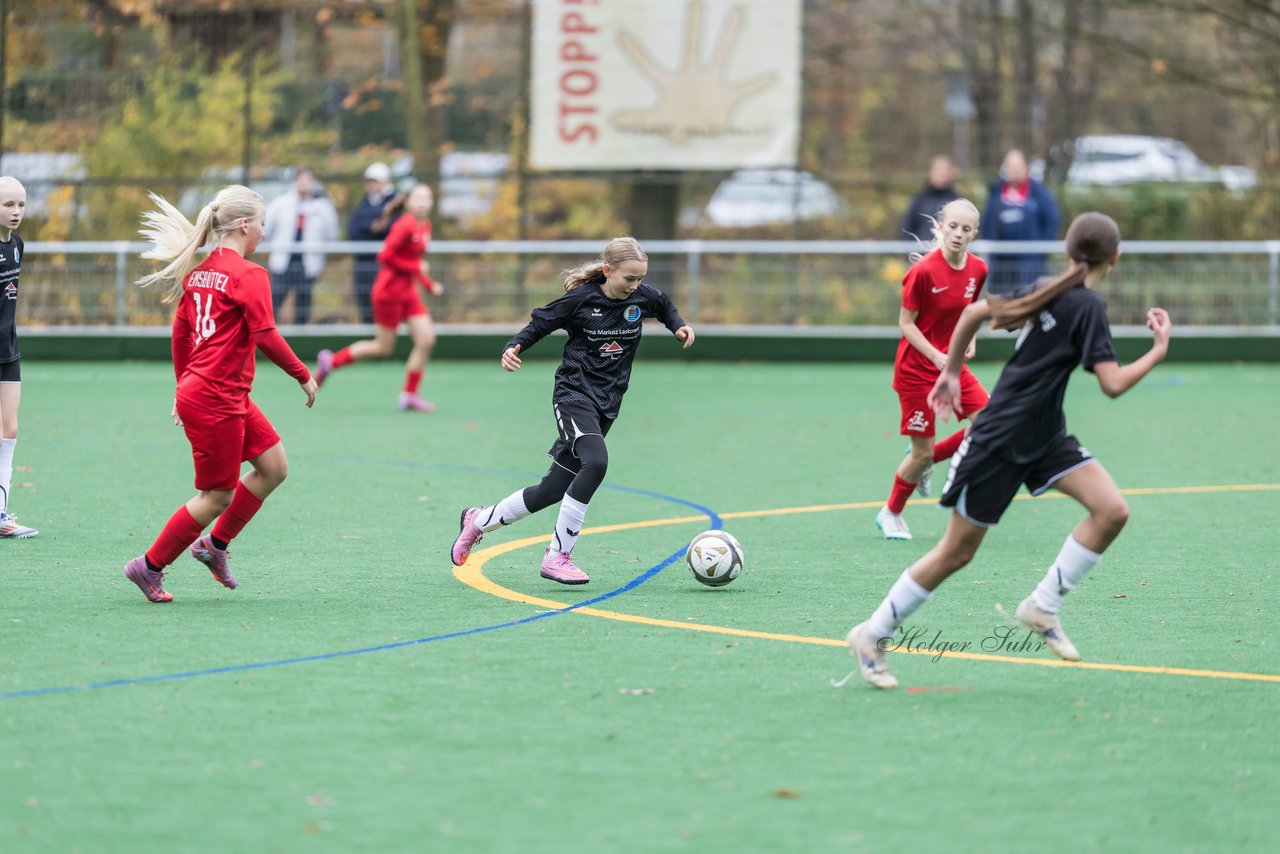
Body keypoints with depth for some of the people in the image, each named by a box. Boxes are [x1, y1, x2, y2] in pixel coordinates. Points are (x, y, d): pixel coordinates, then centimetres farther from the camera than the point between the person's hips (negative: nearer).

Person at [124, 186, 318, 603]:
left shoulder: (199, 271, 11)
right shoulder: (249, 275, -14)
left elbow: (180, 334, 18)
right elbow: (266, 336, -20)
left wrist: (184, 386, 27)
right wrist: (303, 376, -9)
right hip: (215, 401, -9)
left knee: (274, 467, 12)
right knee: (217, 495, 2)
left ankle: (215, 543, 20)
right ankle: (149, 567, 10)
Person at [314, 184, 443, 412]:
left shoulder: (426, 226, 8)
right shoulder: (405, 226, -18)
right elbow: (385, 256, -22)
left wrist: (429, 284, 11)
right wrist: (415, 268, -20)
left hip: (408, 292, 8)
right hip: (390, 290, -8)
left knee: (426, 339, -3)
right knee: (384, 347, 1)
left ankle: (410, 395, 7)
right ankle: (331, 361, 18)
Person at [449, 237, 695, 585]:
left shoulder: (642, 297, 1)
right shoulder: (582, 298, -12)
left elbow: (665, 305, 24)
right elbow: (540, 323, -3)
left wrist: (679, 326, 6)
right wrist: (514, 347, -19)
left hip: (607, 404, 6)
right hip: (574, 395, -6)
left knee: (552, 490, 8)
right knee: (596, 462, -31)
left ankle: (479, 521, 31)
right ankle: (557, 556, -22)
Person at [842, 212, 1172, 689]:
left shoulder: (1044, 291, 4)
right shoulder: (1087, 307, -20)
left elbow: (974, 312, 10)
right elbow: (1113, 385, -25)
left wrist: (952, 371, 19)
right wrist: (1158, 351, -13)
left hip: (1043, 437, 8)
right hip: (999, 440, -8)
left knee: (1112, 510, -8)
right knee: (957, 552, 1)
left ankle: (1043, 606, 0)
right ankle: (872, 636, 15)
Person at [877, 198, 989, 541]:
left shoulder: (977, 269, -2)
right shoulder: (924, 270, -20)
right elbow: (906, 322, -14)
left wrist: (968, 339, -4)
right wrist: (935, 355, -24)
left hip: (951, 363, 6)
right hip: (916, 367, -6)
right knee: (922, 452, -3)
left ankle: (927, 460, 15)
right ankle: (891, 514, 23)